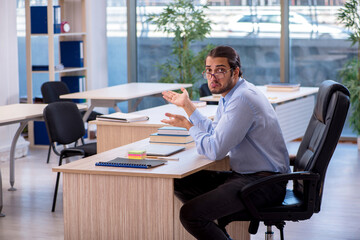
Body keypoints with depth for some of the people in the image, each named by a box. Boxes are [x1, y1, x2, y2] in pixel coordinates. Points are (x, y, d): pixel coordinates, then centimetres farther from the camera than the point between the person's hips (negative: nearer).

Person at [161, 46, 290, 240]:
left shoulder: (242, 99, -21)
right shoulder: (229, 94, 12)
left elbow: (215, 150, -22)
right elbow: (215, 132, 22)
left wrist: (188, 125, -6)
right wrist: (187, 105, 16)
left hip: (263, 183, -11)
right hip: (244, 174, 11)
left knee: (190, 214, -23)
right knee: (180, 183, 13)